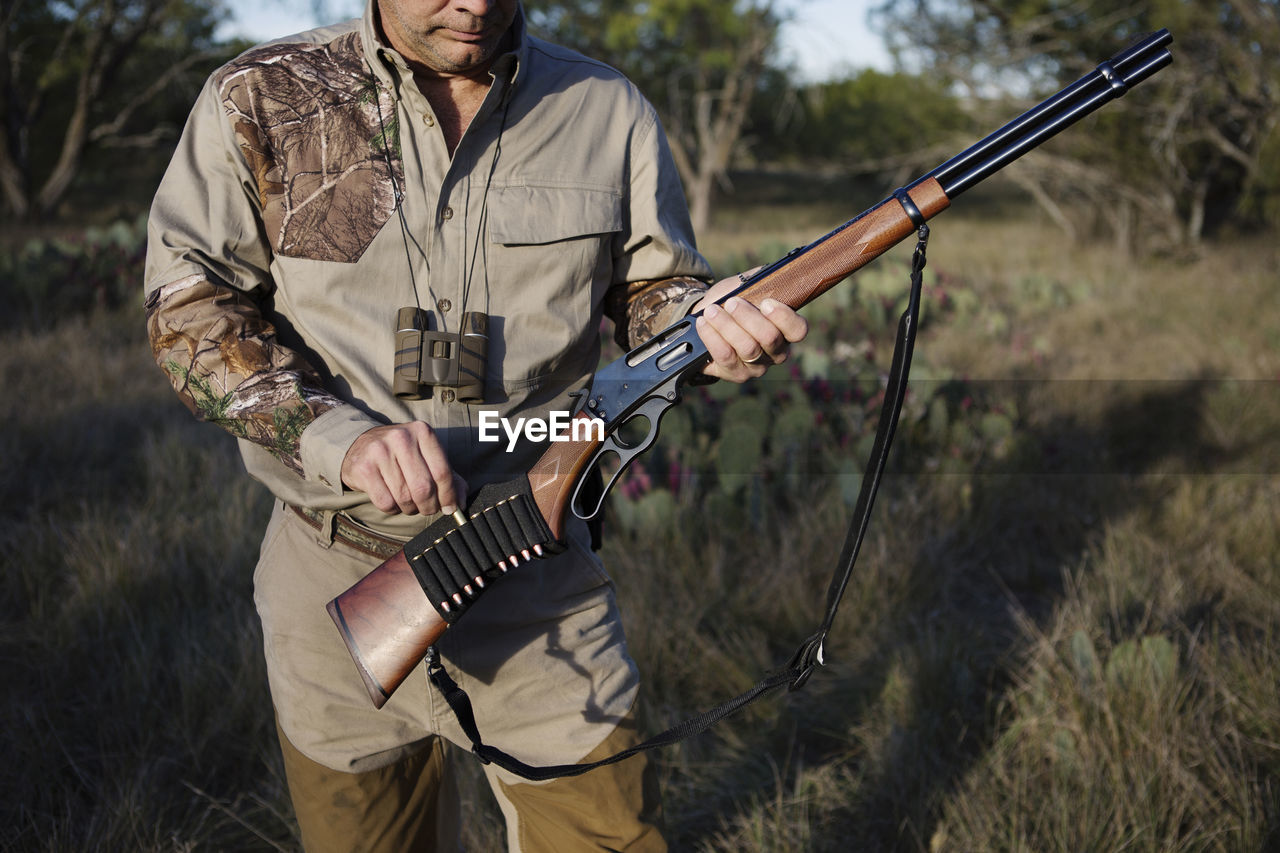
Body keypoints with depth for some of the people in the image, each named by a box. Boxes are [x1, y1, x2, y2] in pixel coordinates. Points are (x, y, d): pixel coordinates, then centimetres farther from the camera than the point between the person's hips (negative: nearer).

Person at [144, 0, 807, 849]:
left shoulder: (605, 111, 1)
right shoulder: (261, 101, -4)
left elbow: (651, 286, 8)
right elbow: (189, 308, -6)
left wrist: (706, 319, -16)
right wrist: (339, 435, -21)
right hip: (336, 580, 0)